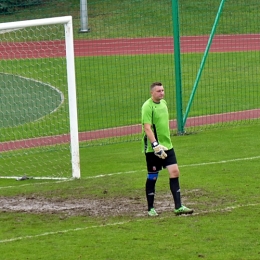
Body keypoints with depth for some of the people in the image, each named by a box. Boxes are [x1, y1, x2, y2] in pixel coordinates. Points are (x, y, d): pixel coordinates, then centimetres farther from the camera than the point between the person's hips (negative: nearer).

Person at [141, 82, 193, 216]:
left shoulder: (163, 103, 10)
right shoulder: (148, 106, -14)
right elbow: (147, 128, -22)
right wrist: (155, 145, -31)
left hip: (167, 145, 7)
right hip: (152, 148, -7)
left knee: (174, 172, -3)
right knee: (152, 177, 3)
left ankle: (178, 207, -1)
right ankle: (150, 209, 15)